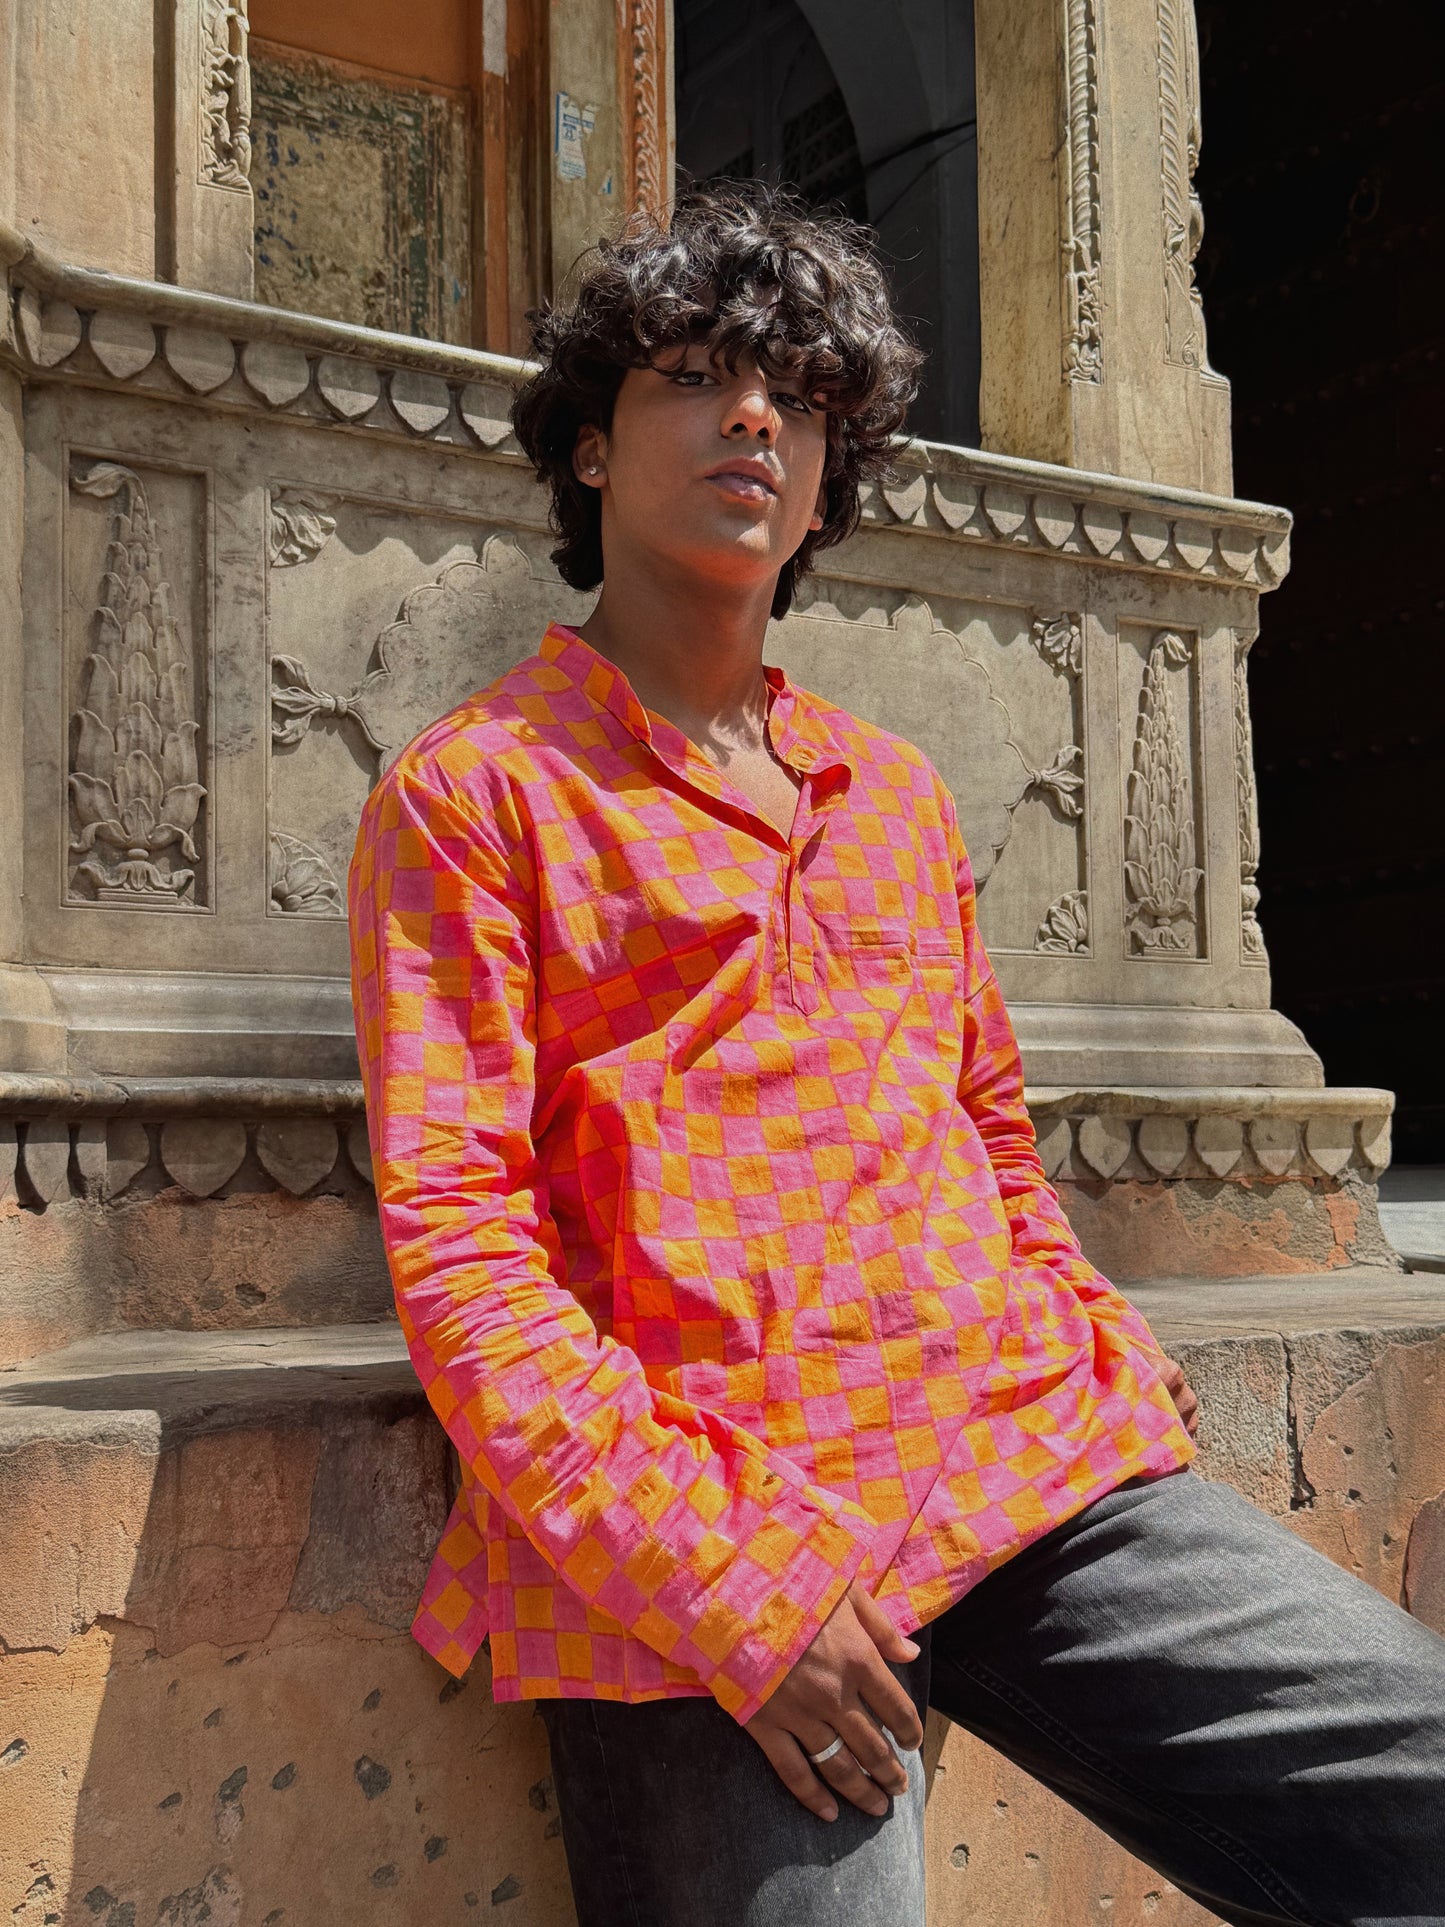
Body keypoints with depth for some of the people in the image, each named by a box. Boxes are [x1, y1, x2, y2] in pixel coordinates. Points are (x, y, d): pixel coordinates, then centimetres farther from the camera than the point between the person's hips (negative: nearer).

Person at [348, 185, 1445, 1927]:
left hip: (1034, 1461, 5)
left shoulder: (895, 791, 20)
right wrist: (713, 1569, -16)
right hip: (703, 1554, -4)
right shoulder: (476, 791, 2)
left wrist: (1090, 1345, 11)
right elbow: (454, 1239, -6)